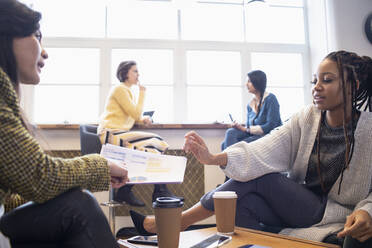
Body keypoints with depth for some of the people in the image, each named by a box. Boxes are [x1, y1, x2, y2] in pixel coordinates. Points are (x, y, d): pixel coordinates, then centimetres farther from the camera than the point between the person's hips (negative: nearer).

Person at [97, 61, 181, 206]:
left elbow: (134, 116, 25)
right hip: (111, 134, -9)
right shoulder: (119, 89, -7)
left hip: (119, 133, 9)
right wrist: (142, 93, -4)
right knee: (153, 143, -20)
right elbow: (136, 113, -13)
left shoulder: (127, 91, 23)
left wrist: (143, 119, 3)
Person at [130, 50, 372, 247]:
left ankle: (178, 221, -7)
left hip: (342, 220, -4)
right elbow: (264, 150, -16)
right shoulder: (306, 118, -2)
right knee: (242, 202, -25)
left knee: (259, 178, -21)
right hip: (301, 208, 4)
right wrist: (214, 158, -30)